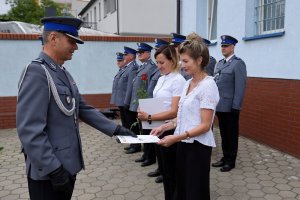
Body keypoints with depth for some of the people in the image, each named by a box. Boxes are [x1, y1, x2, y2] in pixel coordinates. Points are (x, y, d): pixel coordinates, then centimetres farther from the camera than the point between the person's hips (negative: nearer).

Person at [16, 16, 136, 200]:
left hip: (67, 165, 9)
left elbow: (84, 109, 10)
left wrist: (115, 129, 4)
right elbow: (30, 131, -24)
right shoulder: (36, 72, -19)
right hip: (48, 172, -8)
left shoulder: (64, 73, 10)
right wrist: (54, 169, -22)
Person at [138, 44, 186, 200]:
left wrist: (149, 117, -23)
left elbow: (174, 112, -21)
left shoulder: (178, 80, -16)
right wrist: (146, 114, -2)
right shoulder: (161, 79, 9)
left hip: (171, 130, -8)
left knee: (171, 172, 8)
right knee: (164, 169, 20)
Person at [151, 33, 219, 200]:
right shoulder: (188, 83, 9)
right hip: (183, 143, 7)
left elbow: (205, 125, -19)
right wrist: (165, 127, 3)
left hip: (198, 145, -7)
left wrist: (175, 137, -24)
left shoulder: (208, 85, -16)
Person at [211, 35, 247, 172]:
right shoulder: (219, 63, 14)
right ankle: (225, 157, 28)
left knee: (231, 134, 6)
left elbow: (240, 87, -14)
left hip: (230, 107, -7)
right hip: (220, 105, 7)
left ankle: (231, 161, 18)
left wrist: (236, 106, -17)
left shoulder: (238, 63, -8)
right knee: (223, 133, 15)